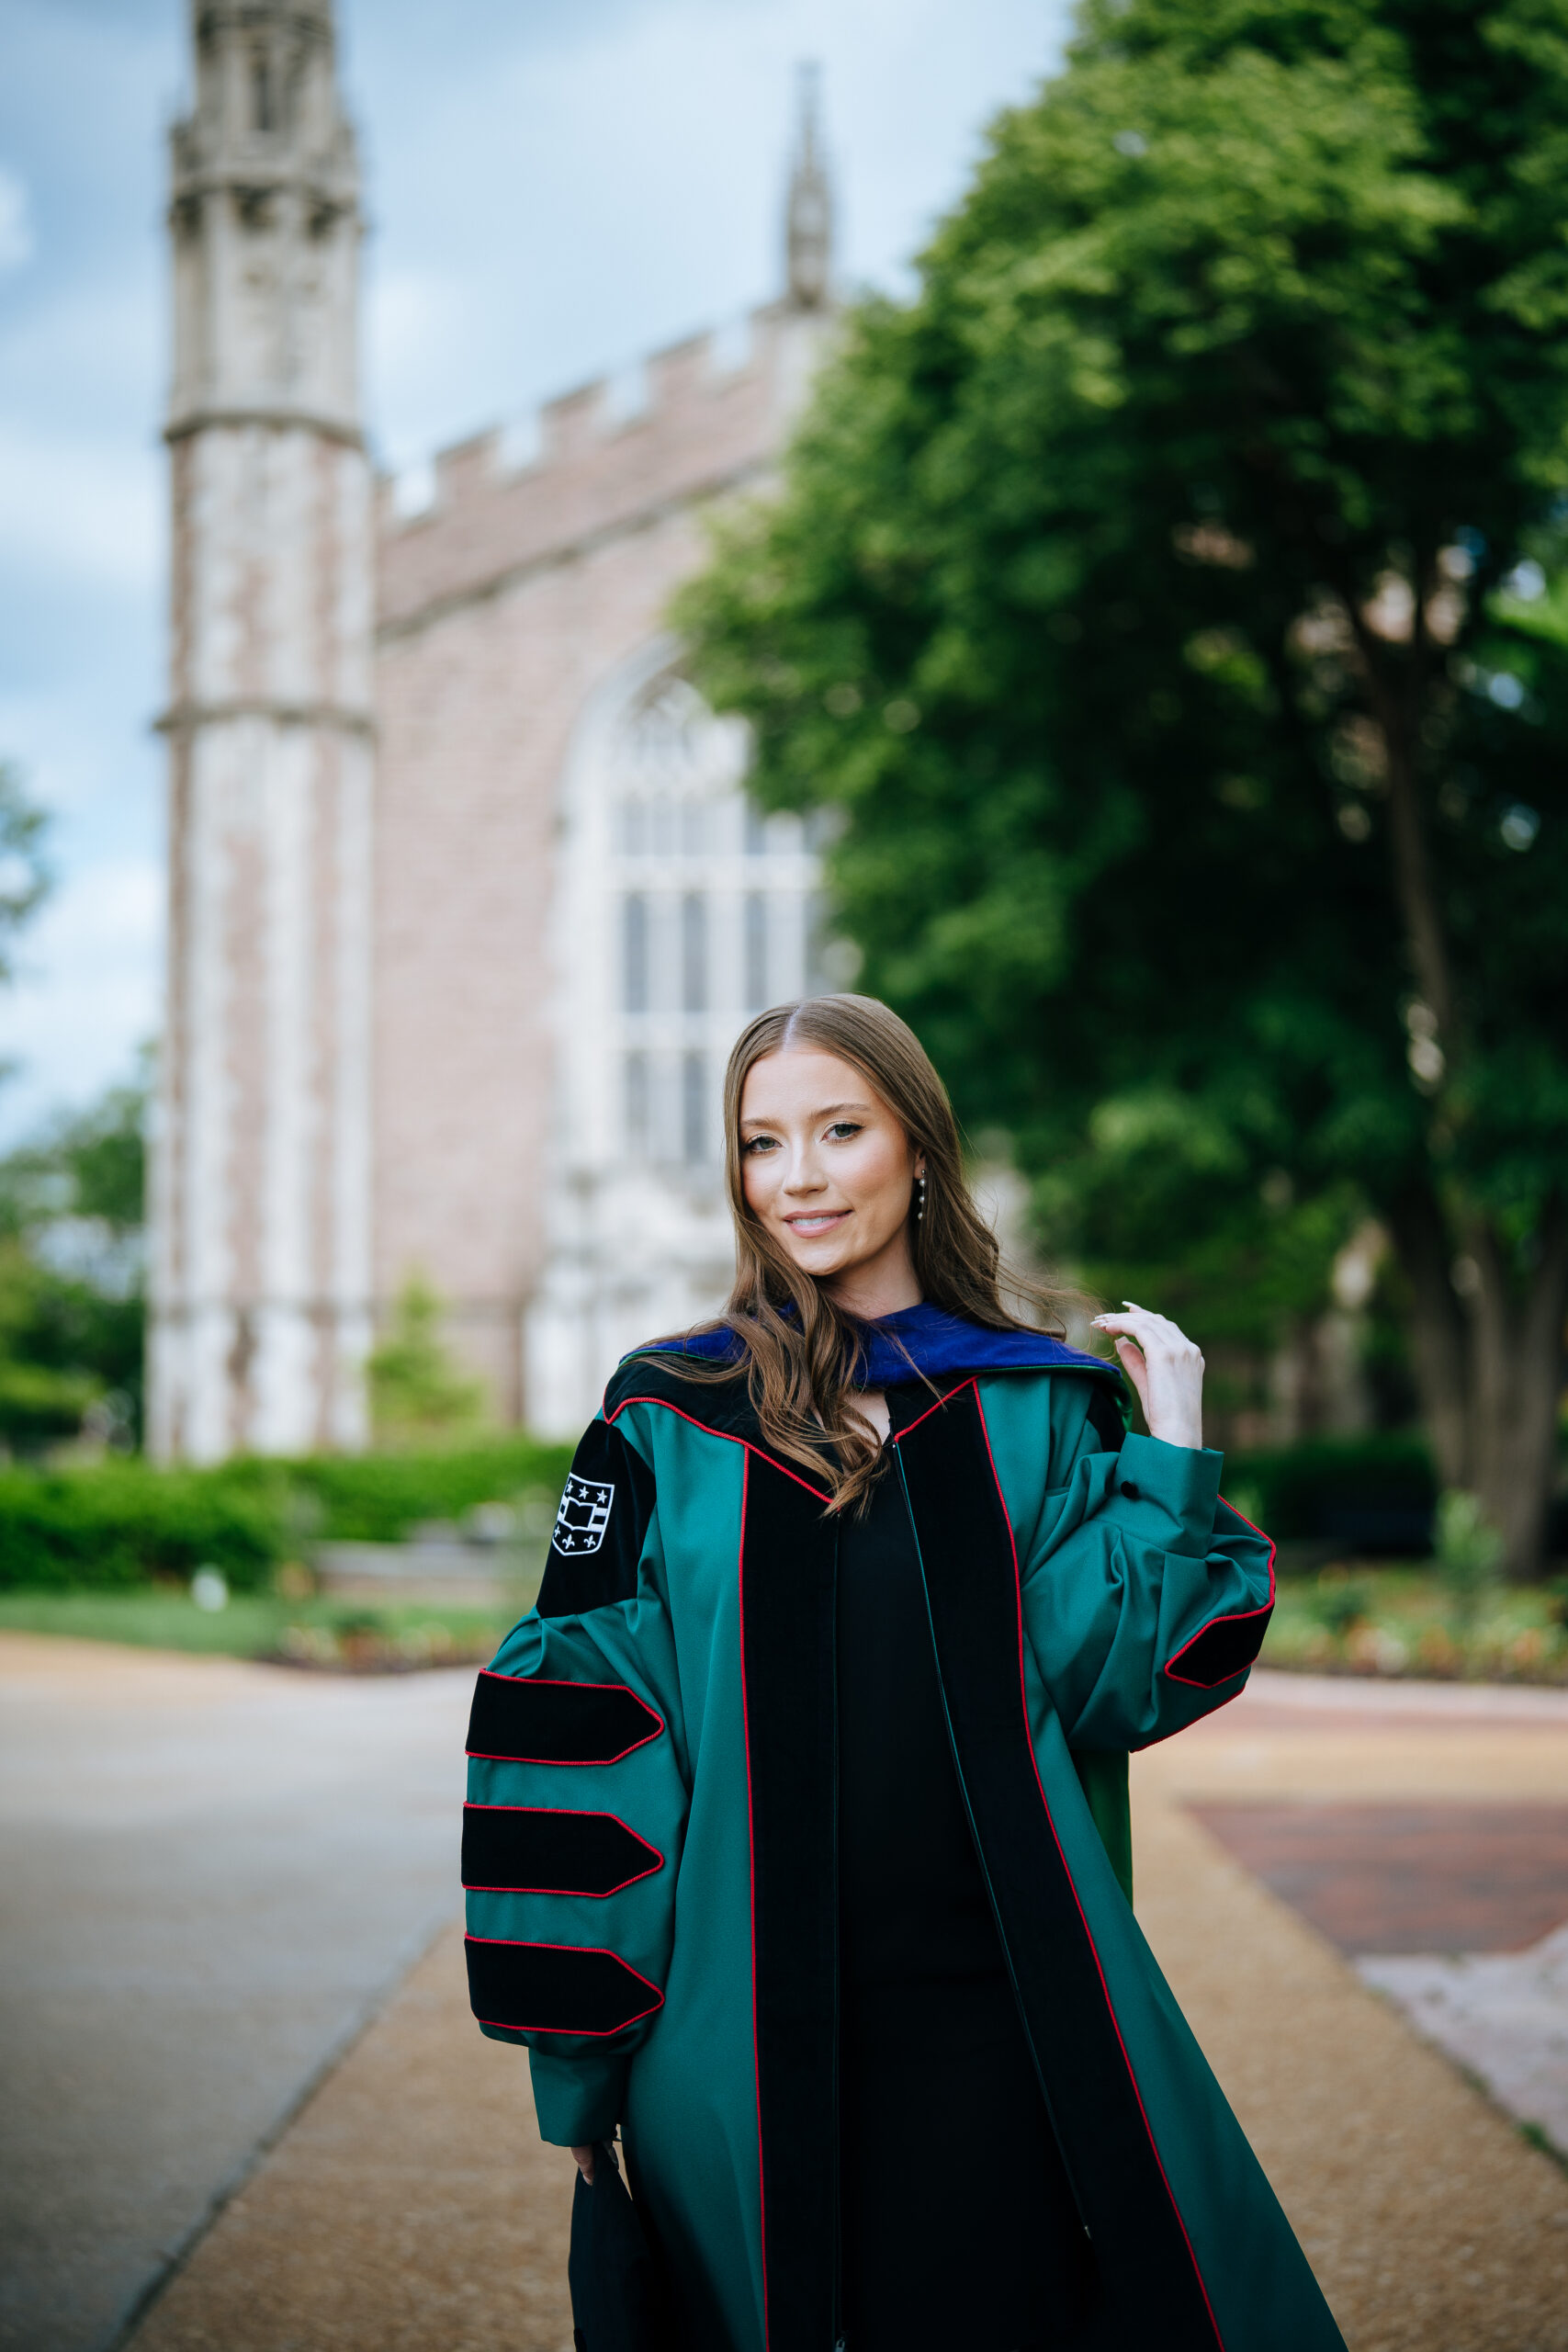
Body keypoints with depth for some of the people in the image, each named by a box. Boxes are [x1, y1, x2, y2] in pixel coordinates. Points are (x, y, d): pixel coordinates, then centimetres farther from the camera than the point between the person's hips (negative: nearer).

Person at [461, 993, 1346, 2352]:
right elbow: (575, 1721, -1)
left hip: (990, 2013, 1)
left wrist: (1175, 1460, -7)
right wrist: (574, 2041, -3)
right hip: (744, 2023, -1)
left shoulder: (1042, 1410, 5)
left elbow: (1111, 1680, -1)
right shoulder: (669, 1421, 1)